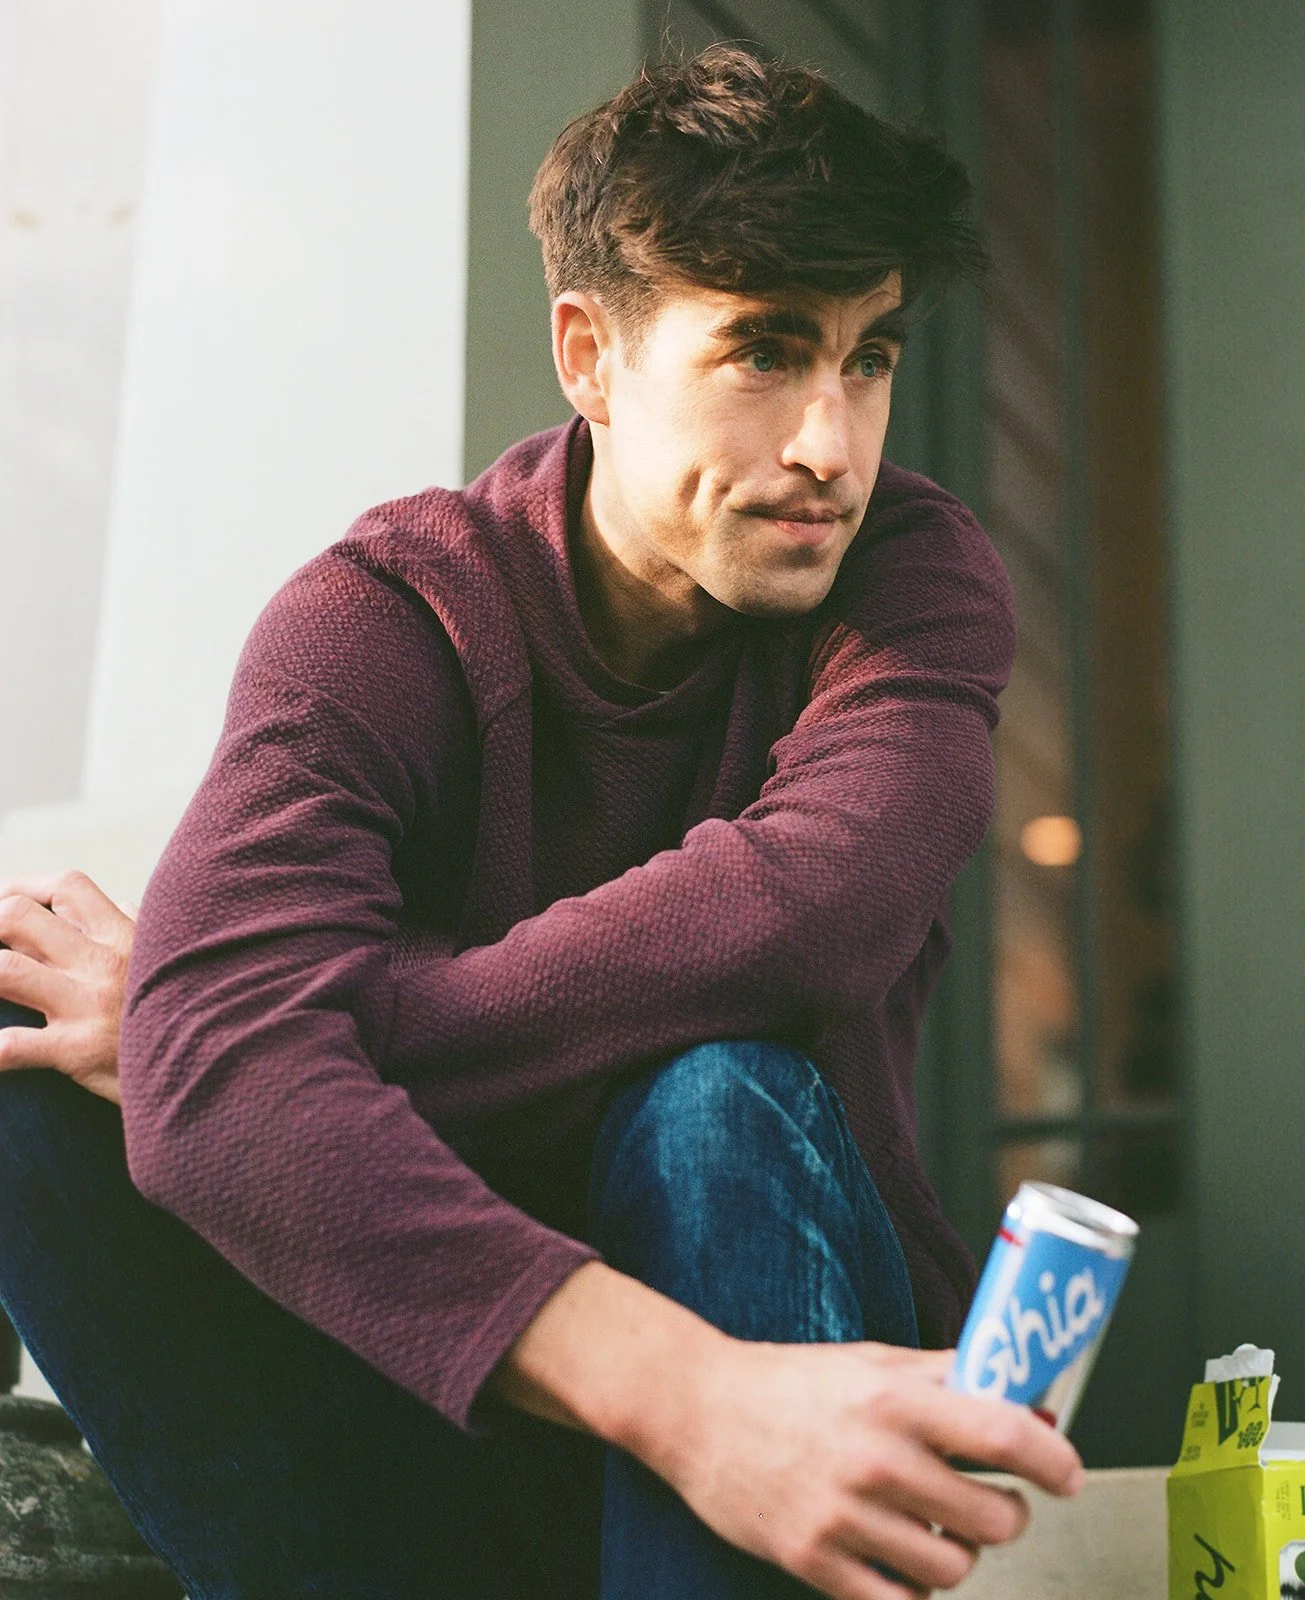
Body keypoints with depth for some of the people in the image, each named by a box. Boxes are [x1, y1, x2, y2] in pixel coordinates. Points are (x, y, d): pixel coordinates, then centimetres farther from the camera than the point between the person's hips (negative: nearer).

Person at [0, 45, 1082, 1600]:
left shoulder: (916, 575, -9)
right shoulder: (378, 617, -12)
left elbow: (797, 917, -33)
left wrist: (191, 1031, -28)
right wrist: (691, 1396, -47)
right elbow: (215, 1076, -32)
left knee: (723, 1097, -32)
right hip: (429, 1372, 1)